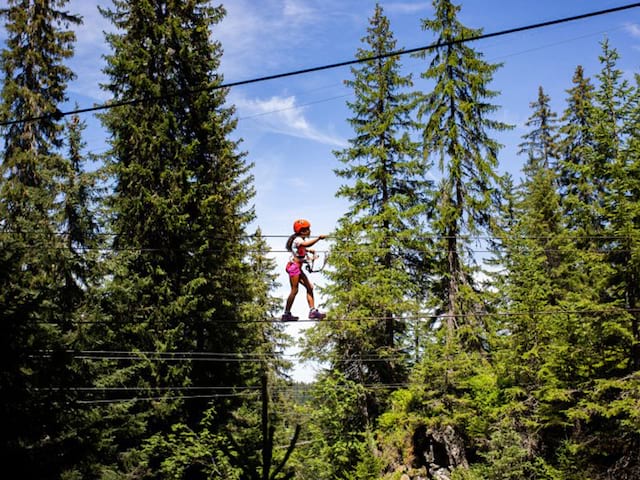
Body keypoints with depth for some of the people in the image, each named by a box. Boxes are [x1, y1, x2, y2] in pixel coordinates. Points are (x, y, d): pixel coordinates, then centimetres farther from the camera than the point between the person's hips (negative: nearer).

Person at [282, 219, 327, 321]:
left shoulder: (303, 239, 12)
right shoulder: (298, 239, -17)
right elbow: (306, 244, -41)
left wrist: (308, 250, 17)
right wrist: (319, 238, -42)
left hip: (298, 268, 10)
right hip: (294, 266, -10)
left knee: (310, 287, 7)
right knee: (294, 290, -6)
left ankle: (312, 311, 9)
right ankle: (286, 314, 1)